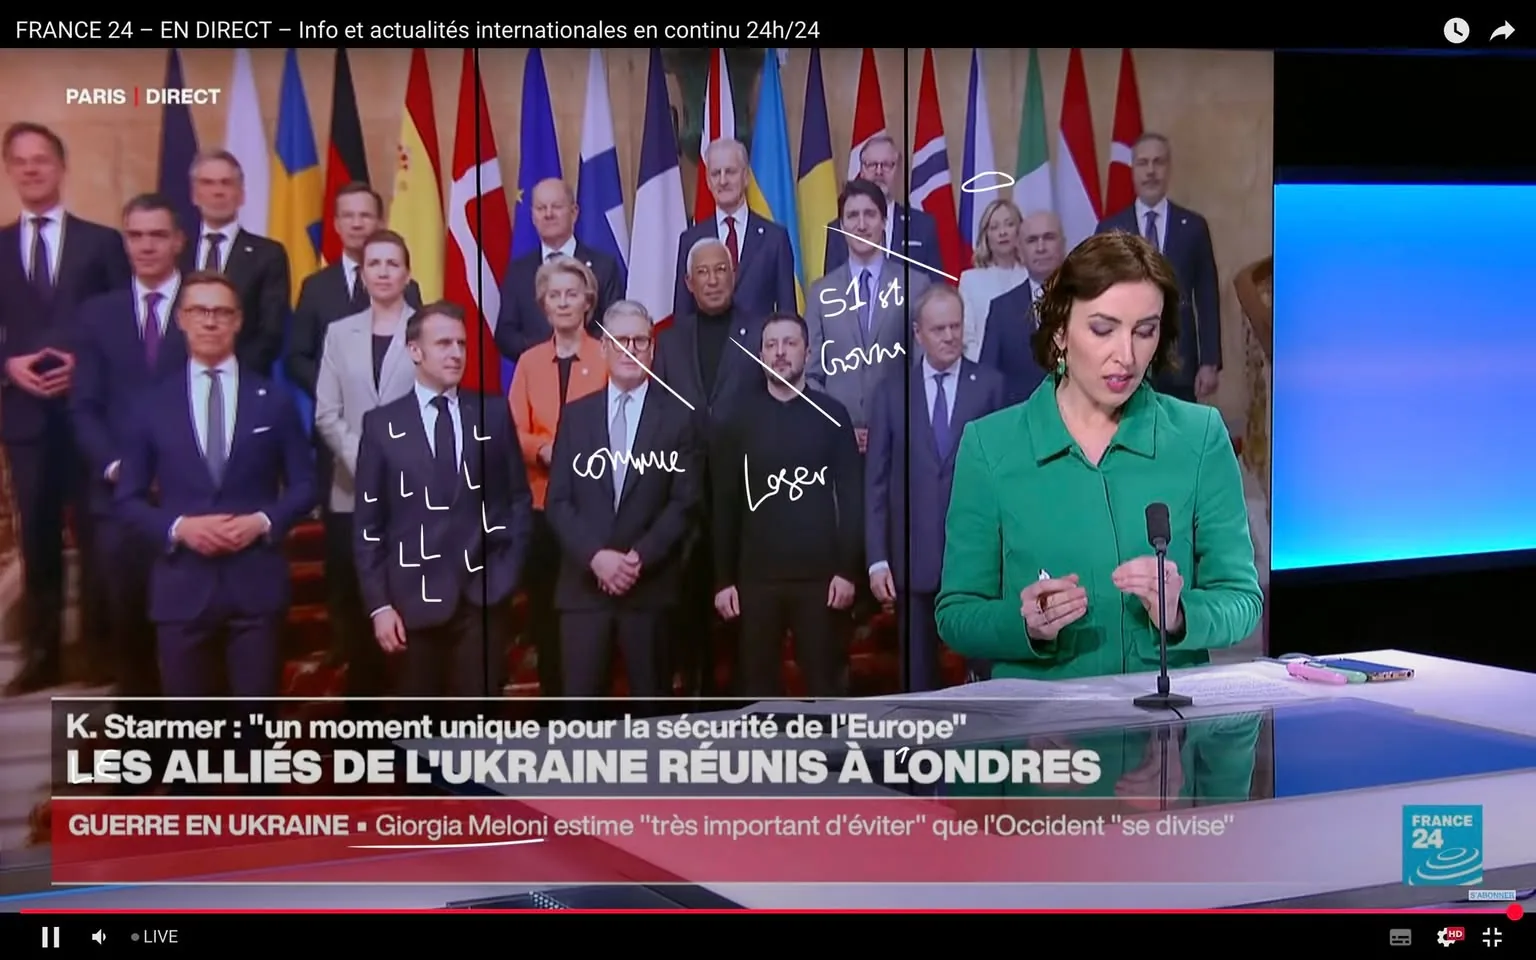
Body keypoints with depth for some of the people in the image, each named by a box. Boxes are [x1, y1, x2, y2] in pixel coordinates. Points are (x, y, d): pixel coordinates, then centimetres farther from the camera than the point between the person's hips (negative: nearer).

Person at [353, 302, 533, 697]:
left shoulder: (494, 413, 7)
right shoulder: (382, 424, 4)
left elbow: (519, 497, 12)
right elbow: (368, 523, 3)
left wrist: (509, 568, 0)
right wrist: (379, 604, -4)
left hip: (482, 597, 0)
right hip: (415, 601, 0)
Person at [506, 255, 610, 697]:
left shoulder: (607, 357, 1)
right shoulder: (529, 361, 11)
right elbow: (514, 433, 7)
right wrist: (543, 449, -13)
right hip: (542, 502, 3)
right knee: (543, 607, 5)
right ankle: (553, 700, 16)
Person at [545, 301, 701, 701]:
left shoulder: (679, 415, 4)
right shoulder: (576, 414, 11)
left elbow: (686, 503, -2)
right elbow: (558, 501, 5)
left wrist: (639, 557, -12)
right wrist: (596, 556, -10)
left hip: (652, 585, -2)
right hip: (584, 584, 2)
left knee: (651, 703, 5)